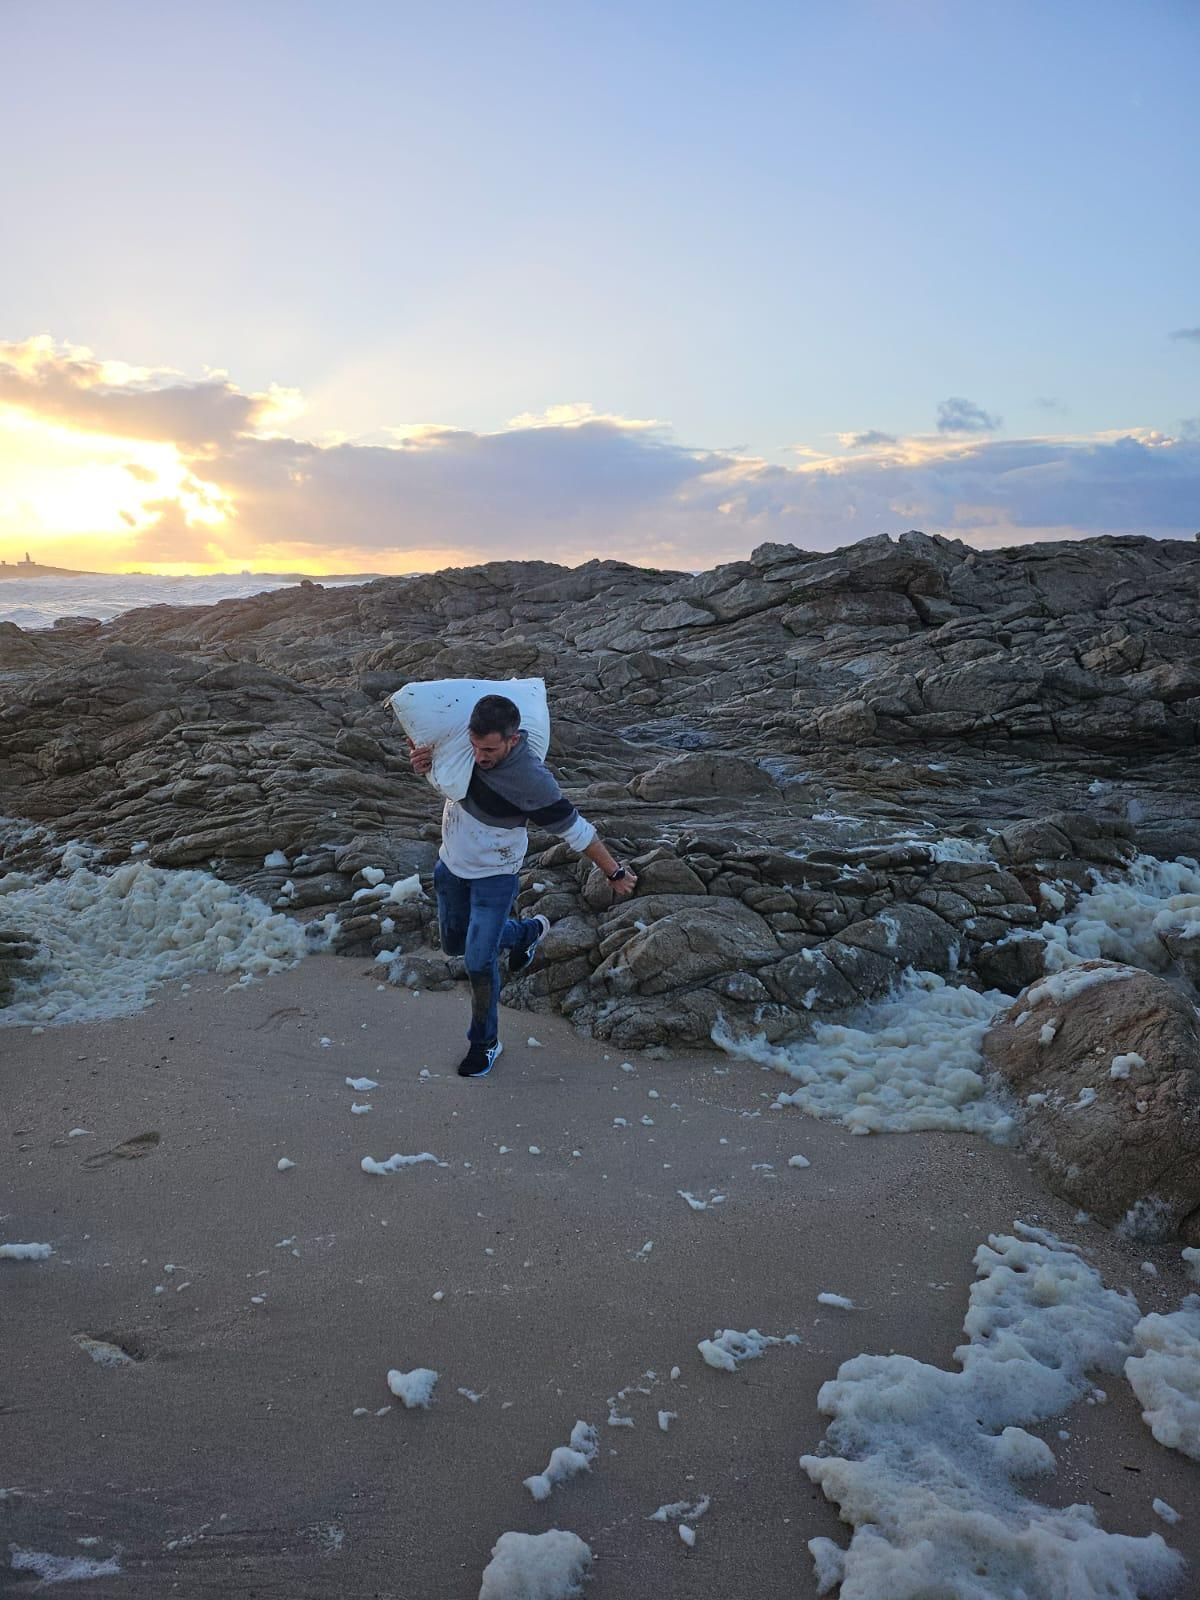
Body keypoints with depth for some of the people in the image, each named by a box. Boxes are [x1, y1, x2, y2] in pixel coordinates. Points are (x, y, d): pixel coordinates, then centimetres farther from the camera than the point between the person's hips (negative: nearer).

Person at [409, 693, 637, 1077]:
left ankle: (485, 1042, 18)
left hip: (494, 877, -6)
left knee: (479, 962, -6)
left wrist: (615, 873, -13)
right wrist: (420, 758, -23)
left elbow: (575, 830, -23)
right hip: (451, 865, 6)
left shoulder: (532, 781, -34)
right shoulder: (464, 743, -19)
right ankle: (527, 932, 45)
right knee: (454, 943, 22)